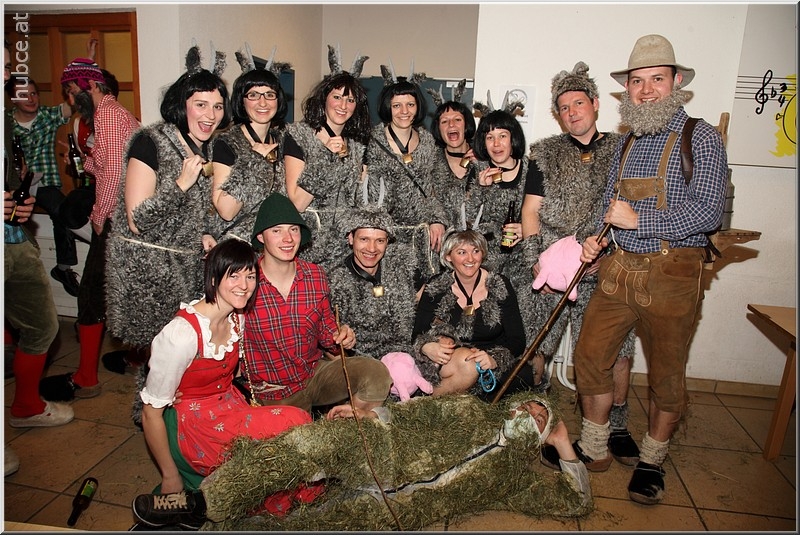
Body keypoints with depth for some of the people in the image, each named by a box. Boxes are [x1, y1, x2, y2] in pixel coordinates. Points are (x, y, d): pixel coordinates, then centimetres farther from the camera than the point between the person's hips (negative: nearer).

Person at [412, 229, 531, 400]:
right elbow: (418, 334, -1)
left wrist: (494, 359, -26)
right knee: (466, 362, -34)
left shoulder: (499, 286, -6)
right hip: (445, 364, 0)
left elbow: (517, 340, -6)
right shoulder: (436, 288, -3)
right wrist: (427, 347, -25)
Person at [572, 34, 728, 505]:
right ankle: (594, 449, 25)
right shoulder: (626, 143, 14)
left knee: (667, 374, 8)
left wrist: (637, 220, -16)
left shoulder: (701, 138, -6)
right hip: (618, 269, 6)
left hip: (672, 276, -5)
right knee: (591, 357, 6)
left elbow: (708, 212, -16)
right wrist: (596, 240, 4)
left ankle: (652, 462, 29)